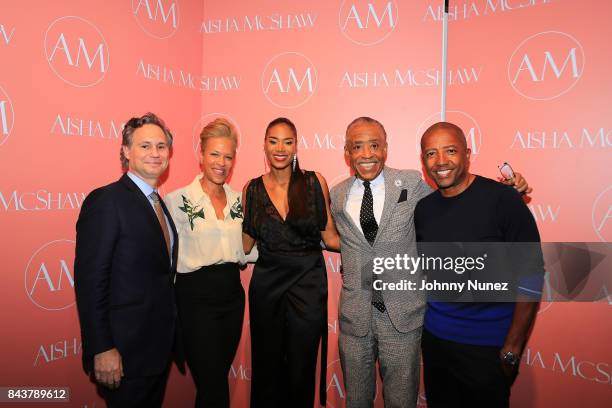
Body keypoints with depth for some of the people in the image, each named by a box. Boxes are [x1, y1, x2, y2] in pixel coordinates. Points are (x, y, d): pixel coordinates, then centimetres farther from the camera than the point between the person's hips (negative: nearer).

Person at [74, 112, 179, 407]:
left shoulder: (159, 203, 9)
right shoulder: (106, 200, -16)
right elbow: (89, 280, -19)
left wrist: (169, 337, 11)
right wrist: (102, 349, -21)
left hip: (160, 345, 8)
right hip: (125, 350, -8)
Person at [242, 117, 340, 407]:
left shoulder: (314, 182, -3)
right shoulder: (252, 189, 2)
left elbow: (330, 237, 0)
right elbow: (245, 244, 8)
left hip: (308, 283, -1)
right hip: (266, 284, 2)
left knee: (302, 370, 11)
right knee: (266, 368, 14)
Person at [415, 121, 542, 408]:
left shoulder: (503, 200, -14)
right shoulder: (423, 208, 0)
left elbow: (531, 278, -13)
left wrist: (512, 350, -12)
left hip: (488, 345, -4)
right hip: (434, 336, 5)